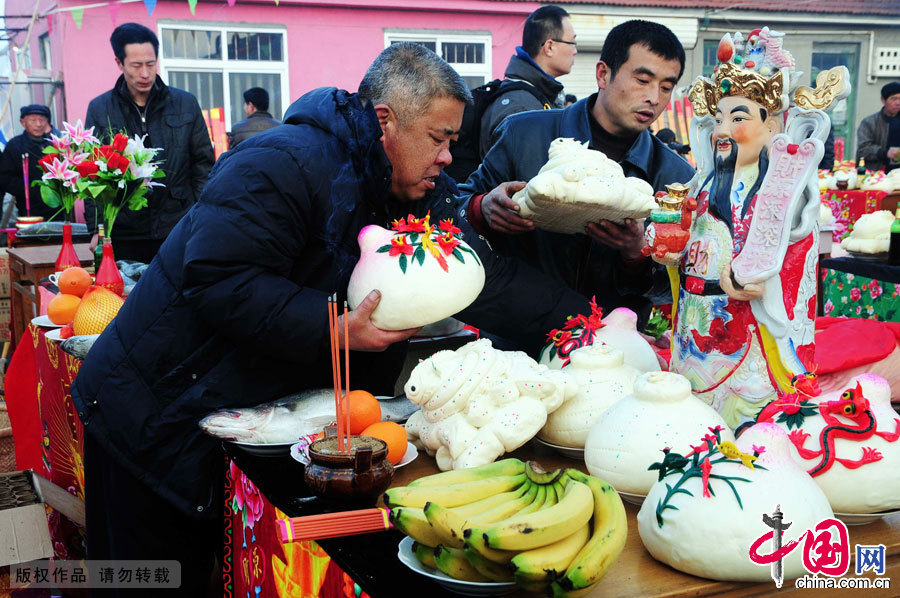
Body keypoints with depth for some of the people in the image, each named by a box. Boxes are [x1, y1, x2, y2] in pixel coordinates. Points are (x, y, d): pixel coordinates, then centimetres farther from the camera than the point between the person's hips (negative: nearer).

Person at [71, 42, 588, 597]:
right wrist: (334, 331, -34)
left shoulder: (418, 197, 2)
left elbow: (488, 279, -1)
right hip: (160, 413, -7)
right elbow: (217, 280, -31)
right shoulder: (284, 166, -24)